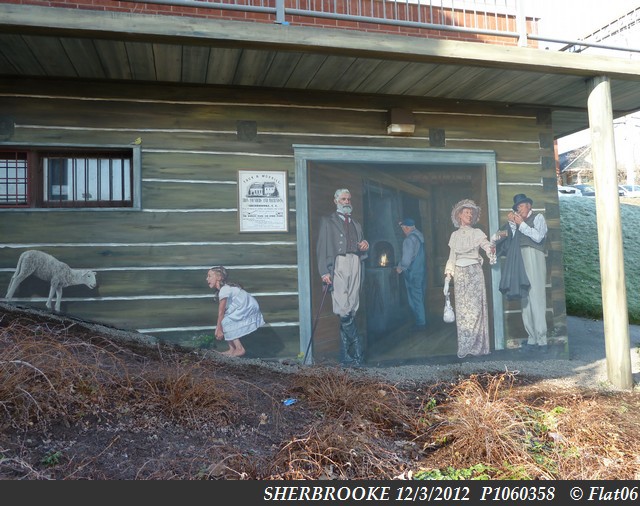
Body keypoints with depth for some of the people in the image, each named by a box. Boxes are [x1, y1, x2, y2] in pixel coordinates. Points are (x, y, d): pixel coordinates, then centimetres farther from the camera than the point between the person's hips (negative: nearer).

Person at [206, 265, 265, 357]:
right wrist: (218, 328, 9)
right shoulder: (225, 288, 8)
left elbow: (221, 312, -18)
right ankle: (232, 349, 13)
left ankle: (239, 349, -3)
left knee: (225, 324, -10)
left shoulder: (224, 290, -21)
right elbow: (222, 311, 9)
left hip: (248, 310, -10)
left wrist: (219, 330, -12)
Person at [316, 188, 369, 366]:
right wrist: (324, 271, -11)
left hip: (355, 265, 4)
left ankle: (345, 354, 4)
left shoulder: (356, 224, 27)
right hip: (338, 265, -4)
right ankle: (358, 347, -4)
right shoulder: (327, 221, 11)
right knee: (343, 310, -15)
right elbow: (321, 248, 2)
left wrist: (365, 246, 4)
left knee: (350, 311, 0)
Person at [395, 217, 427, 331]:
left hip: (413, 274, -8)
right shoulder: (419, 235, 4)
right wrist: (403, 224, 25)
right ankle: (423, 320, 28)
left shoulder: (409, 240, -22)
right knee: (420, 298, 18)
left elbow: (406, 260, -25)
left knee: (415, 299, 3)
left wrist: (400, 268, -8)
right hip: (422, 271, 8)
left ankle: (420, 323, 11)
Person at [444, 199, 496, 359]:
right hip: (460, 274, 2)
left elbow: (487, 246, -10)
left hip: (474, 273, -2)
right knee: (462, 311, 1)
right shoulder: (455, 235, 14)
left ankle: (476, 346, -1)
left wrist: (491, 251, -35)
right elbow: (451, 258, 14)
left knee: (474, 309, -6)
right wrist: (447, 280, 7)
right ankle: (464, 348, 5)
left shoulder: (477, 233, 7)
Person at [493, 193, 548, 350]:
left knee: (536, 297, -11)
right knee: (525, 299, -1)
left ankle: (541, 339, -11)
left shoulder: (538, 217, 9)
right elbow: (511, 238, 12)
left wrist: (521, 224, -6)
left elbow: (538, 237, -7)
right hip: (520, 260, 5)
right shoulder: (518, 220, 24)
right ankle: (532, 338, 0)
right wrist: (511, 222, 2)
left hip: (533, 256, -5)